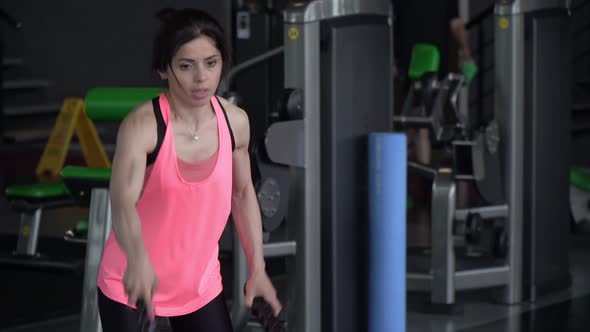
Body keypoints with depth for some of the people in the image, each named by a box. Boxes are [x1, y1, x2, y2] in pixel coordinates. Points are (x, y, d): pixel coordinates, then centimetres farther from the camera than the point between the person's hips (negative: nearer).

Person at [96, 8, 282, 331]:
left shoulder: (235, 121, -6)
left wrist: (258, 269, 9)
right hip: (132, 284, -4)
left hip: (200, 284, 5)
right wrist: (138, 261, -56)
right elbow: (123, 202, -38)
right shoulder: (142, 125, -22)